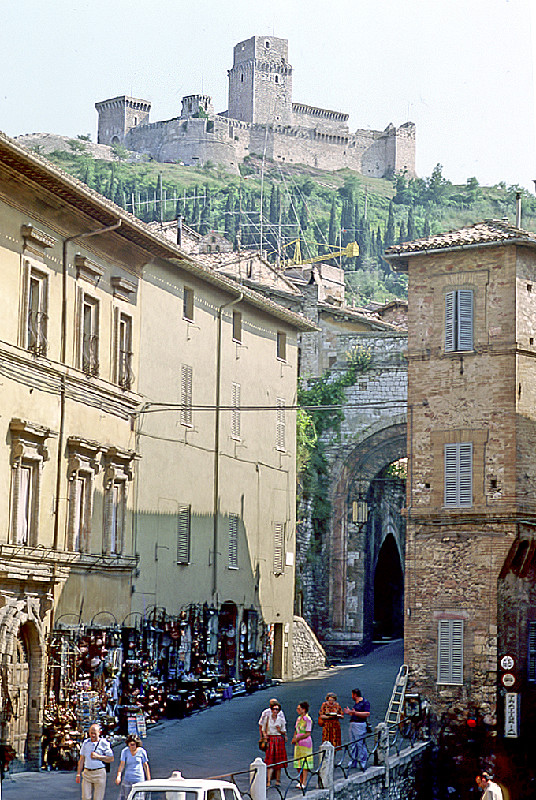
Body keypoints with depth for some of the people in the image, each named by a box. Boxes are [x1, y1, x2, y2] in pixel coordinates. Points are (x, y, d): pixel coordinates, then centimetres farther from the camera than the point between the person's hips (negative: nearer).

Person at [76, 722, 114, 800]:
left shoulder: (104, 743, -3)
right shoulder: (86, 742, 10)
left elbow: (111, 759, -2)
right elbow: (81, 759, 15)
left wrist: (98, 756, -13)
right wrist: (78, 774, 11)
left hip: (99, 773, -4)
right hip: (87, 773, 4)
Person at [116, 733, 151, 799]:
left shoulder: (141, 751, 0)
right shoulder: (125, 751, 0)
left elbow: (146, 766, 6)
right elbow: (122, 764, -9)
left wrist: (148, 780, 5)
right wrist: (118, 776, -25)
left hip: (139, 779, -1)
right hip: (127, 778, 1)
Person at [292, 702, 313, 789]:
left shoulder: (308, 719, -12)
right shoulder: (299, 718, 13)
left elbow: (308, 734, -14)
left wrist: (297, 738, -14)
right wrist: (294, 738, 3)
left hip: (305, 742, -8)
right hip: (298, 743, 8)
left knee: (304, 762, -6)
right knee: (298, 762, 8)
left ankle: (304, 782, -5)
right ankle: (300, 781, 16)